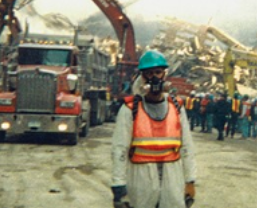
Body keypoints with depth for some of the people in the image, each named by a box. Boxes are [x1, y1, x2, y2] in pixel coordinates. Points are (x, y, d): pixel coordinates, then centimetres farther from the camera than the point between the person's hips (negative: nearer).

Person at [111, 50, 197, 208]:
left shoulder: (177, 108, 6)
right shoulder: (130, 109, -4)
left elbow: (187, 147, 8)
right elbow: (119, 150, -6)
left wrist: (190, 181, 5)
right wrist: (119, 188, -10)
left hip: (173, 183, 2)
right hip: (141, 182, -2)